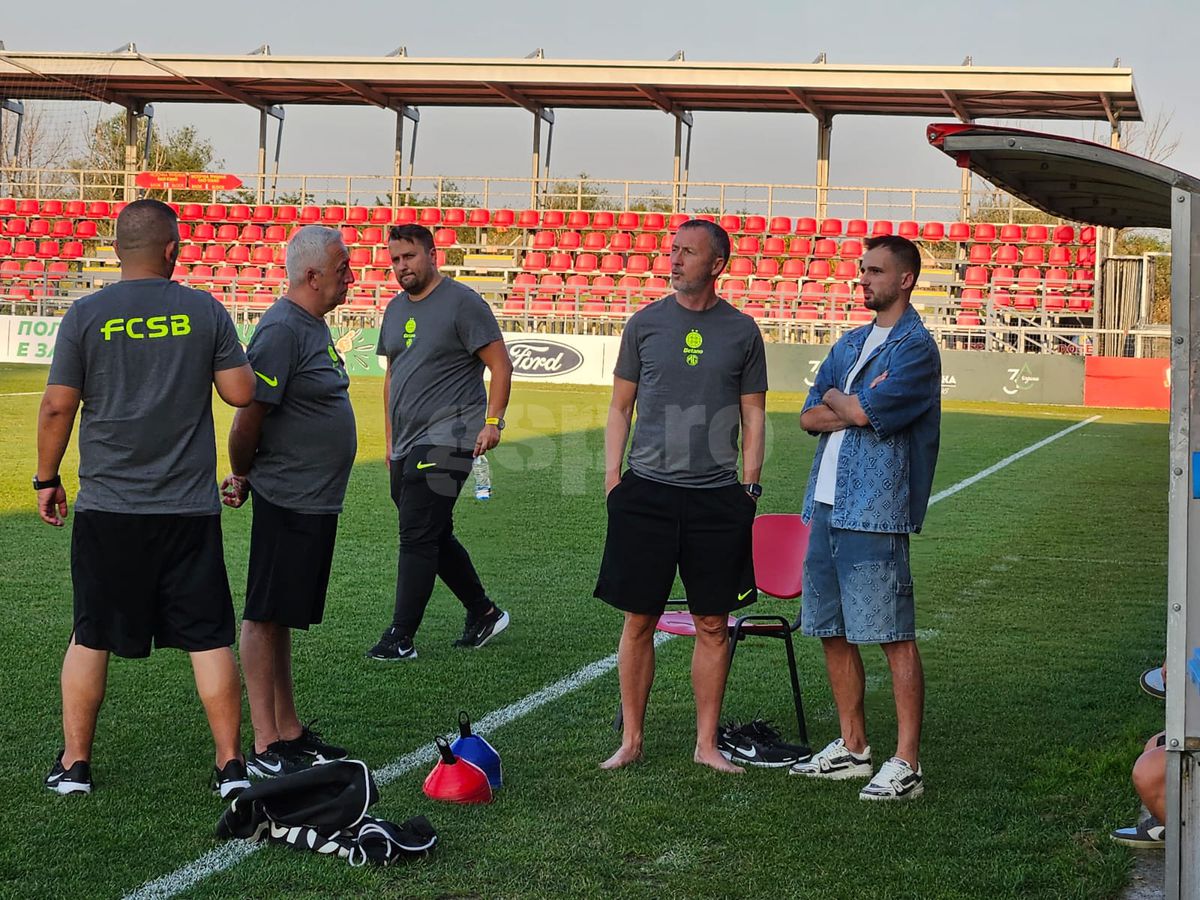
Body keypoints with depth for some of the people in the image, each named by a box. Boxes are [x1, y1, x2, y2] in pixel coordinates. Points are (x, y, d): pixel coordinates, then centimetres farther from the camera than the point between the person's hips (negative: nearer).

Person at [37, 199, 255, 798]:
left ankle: (74, 763, 16)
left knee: (91, 637, 11)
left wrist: (47, 479, 10)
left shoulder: (86, 315, -3)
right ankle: (231, 766, 9)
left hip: (107, 508, 0)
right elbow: (241, 392, -1)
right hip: (190, 509, 0)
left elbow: (57, 406, -2)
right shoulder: (205, 311, -2)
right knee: (209, 638, 6)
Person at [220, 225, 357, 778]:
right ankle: (265, 748, 1)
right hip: (287, 501, -10)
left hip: (315, 501, 10)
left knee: (281, 618, 15)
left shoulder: (313, 325, 15)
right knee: (265, 618, -3)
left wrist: (249, 474, 17)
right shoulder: (281, 330, -17)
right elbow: (248, 417, -18)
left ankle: (289, 733, 24)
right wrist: (241, 476, -3)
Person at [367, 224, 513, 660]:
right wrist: (391, 440, 20)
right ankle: (483, 612, 29)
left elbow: (500, 364, -9)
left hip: (446, 440, -8)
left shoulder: (462, 302, -7)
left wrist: (492, 421, -18)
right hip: (407, 446, 8)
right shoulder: (396, 309, 17)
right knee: (435, 536, 14)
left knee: (418, 537, -11)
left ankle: (401, 637, -8)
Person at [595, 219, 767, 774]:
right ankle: (631, 739, 15)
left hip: (716, 496, 0)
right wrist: (612, 474, 2)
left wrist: (749, 484, 1)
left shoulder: (742, 331, 6)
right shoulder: (645, 324, 7)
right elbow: (620, 406, 11)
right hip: (646, 490, 0)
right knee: (639, 620, 3)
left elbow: (753, 415, 10)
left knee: (712, 624, 4)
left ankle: (706, 743, 15)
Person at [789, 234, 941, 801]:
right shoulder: (851, 344, 19)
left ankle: (906, 764, -2)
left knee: (894, 636, -6)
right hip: (826, 504, 9)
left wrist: (836, 399, 3)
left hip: (875, 512, -9)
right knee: (833, 630, 13)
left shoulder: (915, 347, -7)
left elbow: (866, 411, -18)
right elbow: (809, 417, 11)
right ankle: (852, 748, 24)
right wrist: (857, 409, -6)